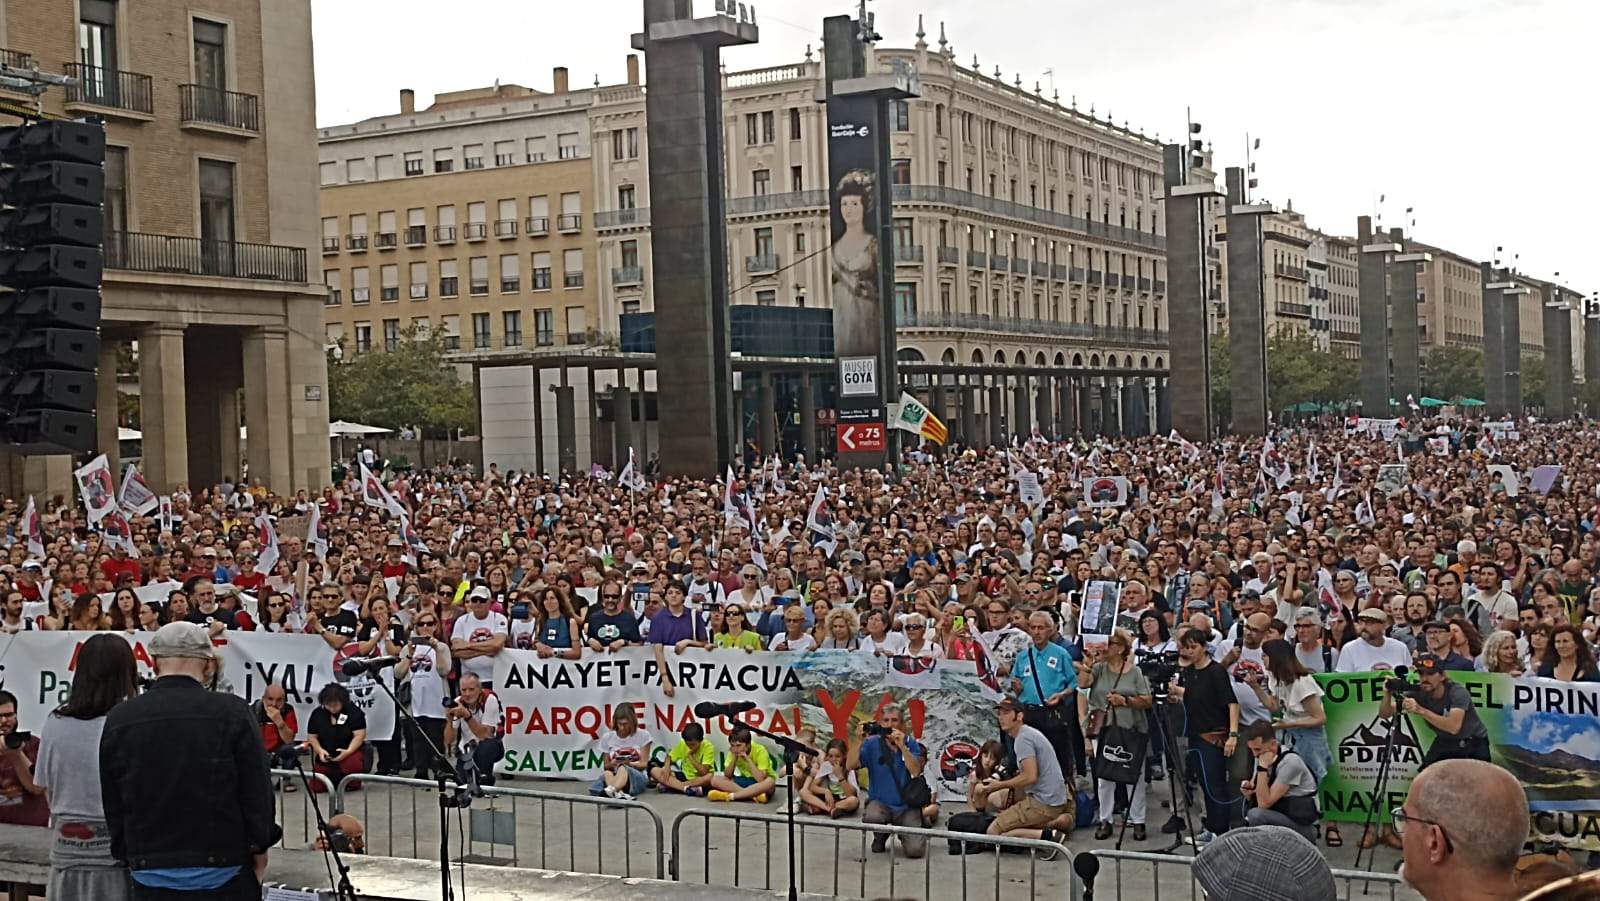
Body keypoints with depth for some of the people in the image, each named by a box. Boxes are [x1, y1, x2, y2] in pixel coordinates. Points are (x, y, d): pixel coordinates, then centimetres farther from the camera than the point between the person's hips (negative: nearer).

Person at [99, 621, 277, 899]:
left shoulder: (119, 719, 0)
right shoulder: (232, 712, -10)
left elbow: (112, 804, 8)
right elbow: (257, 792, -6)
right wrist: (259, 847, 6)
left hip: (151, 877, 3)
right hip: (223, 875, -2)